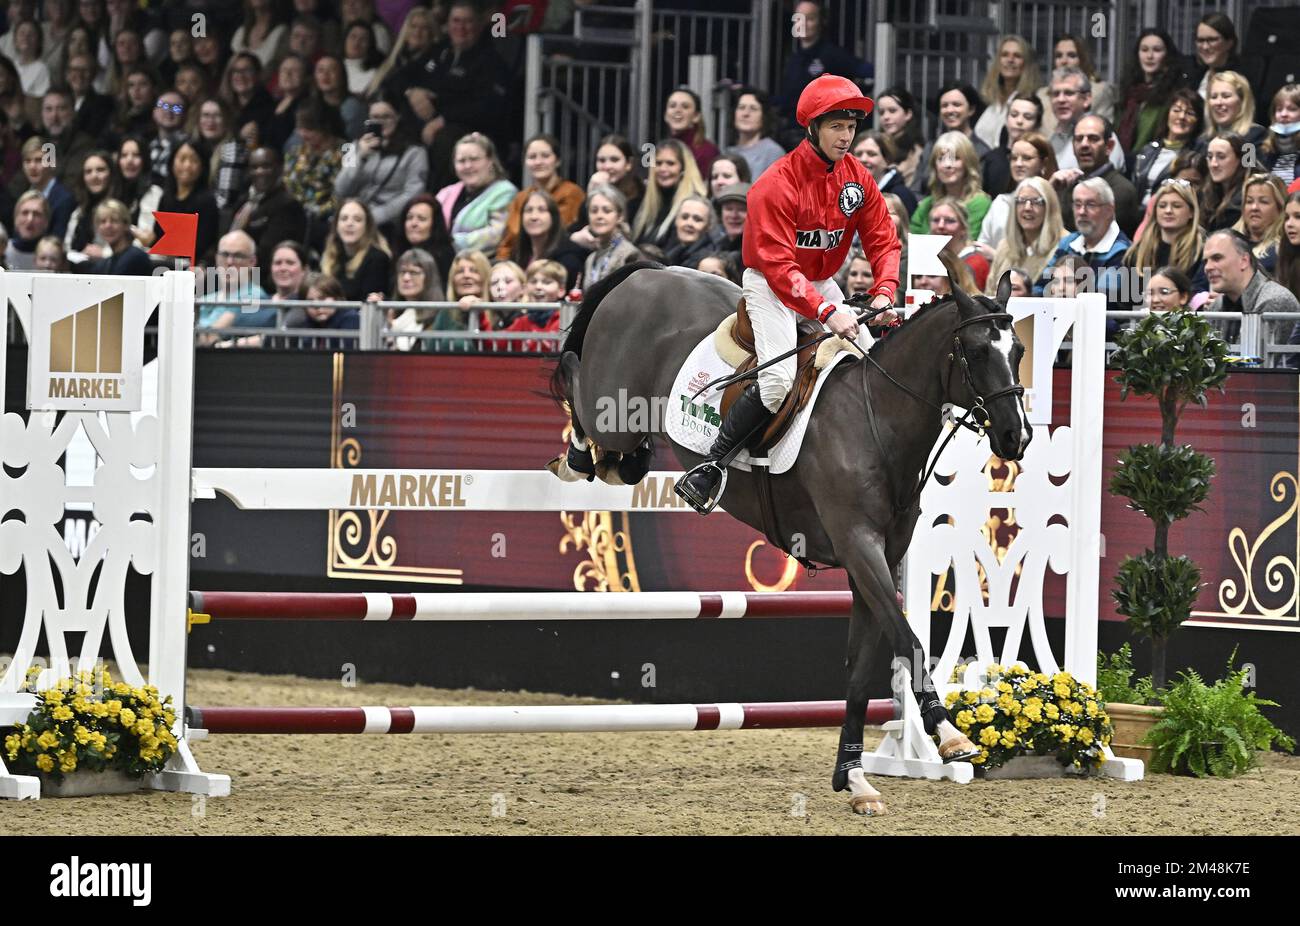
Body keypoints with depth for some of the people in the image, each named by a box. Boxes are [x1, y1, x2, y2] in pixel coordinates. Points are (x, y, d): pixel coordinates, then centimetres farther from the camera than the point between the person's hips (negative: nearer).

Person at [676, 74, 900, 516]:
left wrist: (884, 292, -20)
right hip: (770, 284, -7)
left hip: (822, 282, 7)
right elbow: (778, 265, -28)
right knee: (778, 380, -24)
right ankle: (708, 467, -16)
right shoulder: (778, 184, -24)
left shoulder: (857, 179, -3)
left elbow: (882, 240, 0)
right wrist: (826, 312, -36)